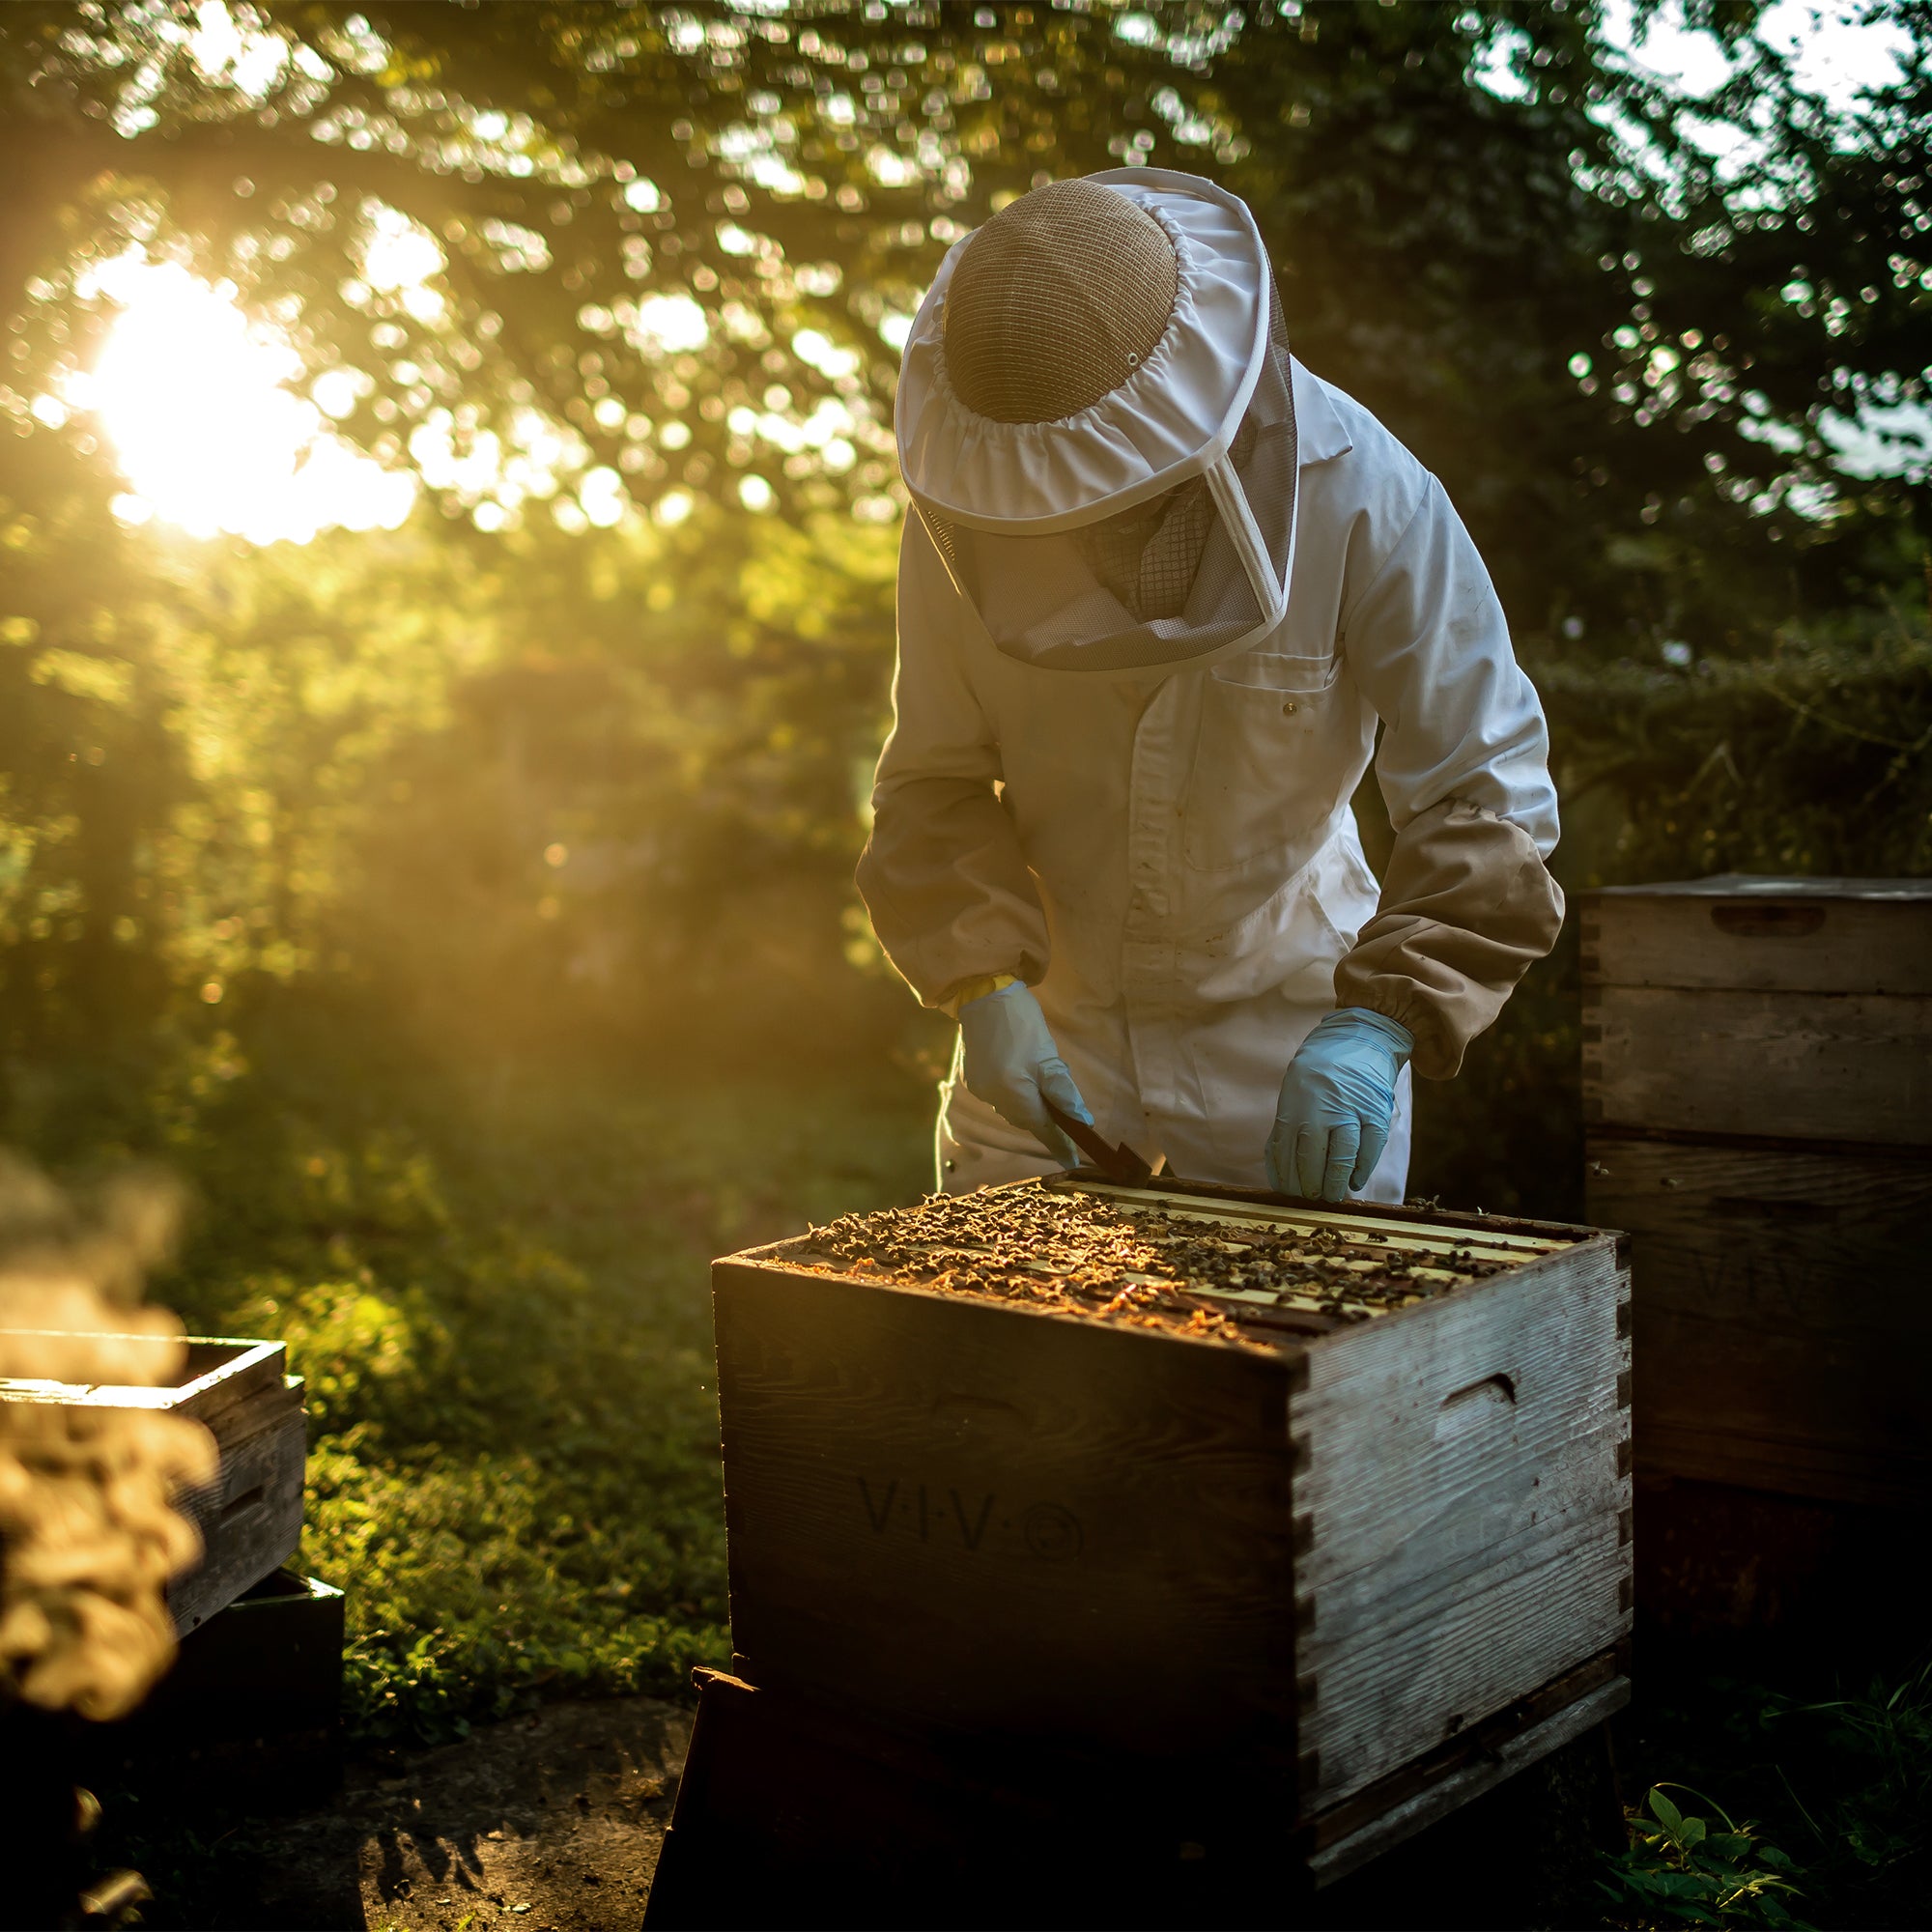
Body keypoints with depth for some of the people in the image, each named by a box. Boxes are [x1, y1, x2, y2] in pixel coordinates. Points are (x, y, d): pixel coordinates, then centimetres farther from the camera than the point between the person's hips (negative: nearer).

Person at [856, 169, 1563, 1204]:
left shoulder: (1362, 496, -21)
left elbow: (1486, 787, -19)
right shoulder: (963, 508, -14)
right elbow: (934, 780, -5)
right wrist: (982, 981, -19)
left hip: (1285, 1015, -1)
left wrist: (1383, 1016, -30)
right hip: (1050, 1017, 2)